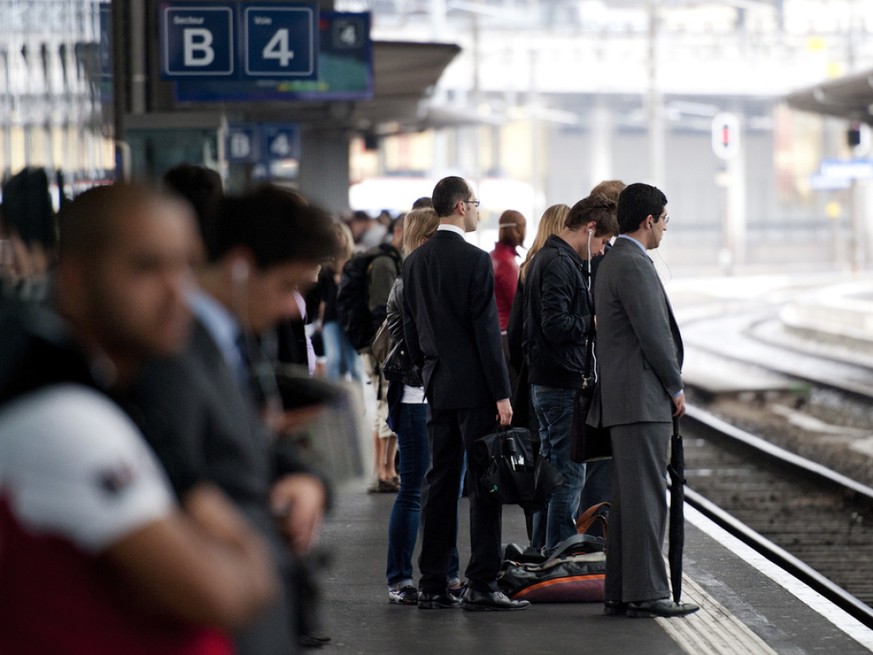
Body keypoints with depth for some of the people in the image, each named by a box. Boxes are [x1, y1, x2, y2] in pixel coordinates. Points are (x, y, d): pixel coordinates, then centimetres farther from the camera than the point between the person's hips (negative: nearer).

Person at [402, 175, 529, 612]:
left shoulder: (414, 262, 8)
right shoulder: (475, 260, -12)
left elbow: (410, 329, 13)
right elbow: (487, 331, -14)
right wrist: (502, 393, -11)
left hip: (437, 388, 7)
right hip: (474, 387, -7)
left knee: (439, 482, 9)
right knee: (484, 482, -3)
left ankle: (432, 585, 10)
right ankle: (481, 584, -5)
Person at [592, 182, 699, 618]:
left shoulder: (613, 262, 19)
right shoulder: (633, 264, -15)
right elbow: (653, 335, -18)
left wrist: (669, 386, 18)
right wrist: (676, 387, -6)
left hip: (624, 399, 11)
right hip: (641, 400, -11)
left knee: (628, 499, 11)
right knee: (646, 497, -9)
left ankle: (620, 593, 14)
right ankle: (646, 593, -8)